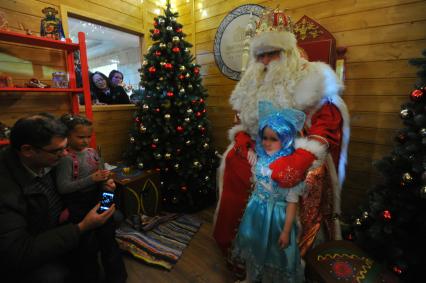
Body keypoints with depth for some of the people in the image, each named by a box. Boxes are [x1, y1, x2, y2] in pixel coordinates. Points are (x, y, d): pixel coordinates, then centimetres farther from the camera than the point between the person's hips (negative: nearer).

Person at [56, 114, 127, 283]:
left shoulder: (92, 152, 2)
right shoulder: (66, 158, -15)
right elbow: (63, 187, -19)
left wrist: (106, 182, -10)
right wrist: (91, 179, -26)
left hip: (96, 199, 6)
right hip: (78, 206, -5)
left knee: (109, 236, 13)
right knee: (89, 243, 5)